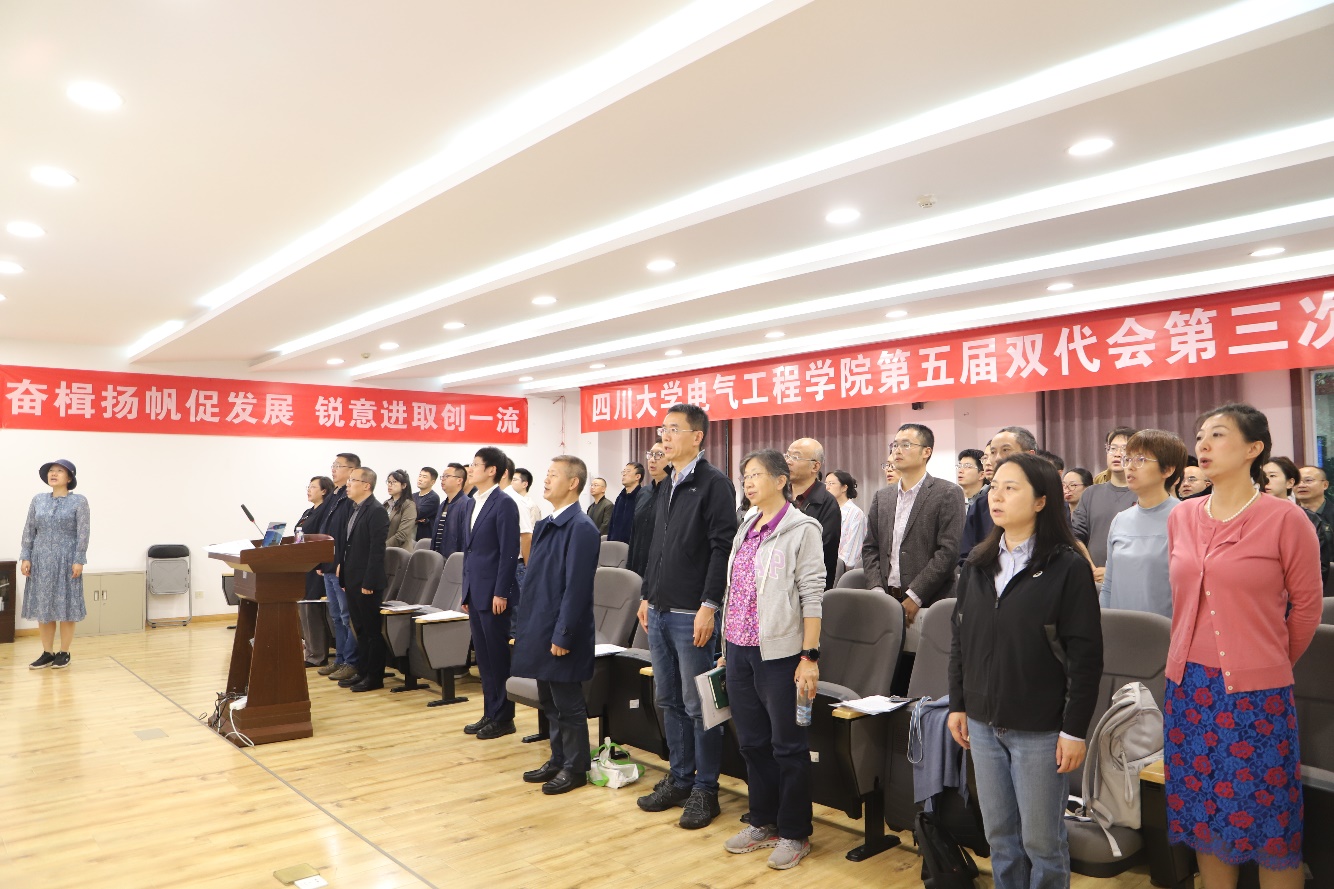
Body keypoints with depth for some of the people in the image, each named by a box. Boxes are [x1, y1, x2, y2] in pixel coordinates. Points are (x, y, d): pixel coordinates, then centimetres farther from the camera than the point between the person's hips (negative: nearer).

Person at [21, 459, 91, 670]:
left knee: (66, 606, 1)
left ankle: (64, 653, 10)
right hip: (41, 560, 4)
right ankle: (47, 653, 15)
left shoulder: (79, 501, -4)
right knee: (42, 606, 6)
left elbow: (83, 533, -8)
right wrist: (25, 558, -1)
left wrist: (78, 561, -14)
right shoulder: (38, 500, 8)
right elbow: (29, 531, 8)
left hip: (66, 560, -4)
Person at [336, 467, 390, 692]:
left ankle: (374, 677, 10)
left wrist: (368, 582, -20)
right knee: (360, 629, 16)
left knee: (372, 630, 1)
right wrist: (344, 576, 15)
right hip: (352, 581, 9)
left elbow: (377, 549, -19)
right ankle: (362, 672, 25)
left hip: (367, 583, -9)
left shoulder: (376, 511, -15)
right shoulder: (355, 510, 14)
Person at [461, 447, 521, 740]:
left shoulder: (504, 504, -12)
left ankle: (503, 718, 12)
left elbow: (509, 551, -16)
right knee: (483, 656, 14)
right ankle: (490, 713, 23)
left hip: (493, 594, -8)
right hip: (475, 592, 8)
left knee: (498, 657, 1)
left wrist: (501, 593, -18)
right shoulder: (474, 504, 14)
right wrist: (466, 591, 16)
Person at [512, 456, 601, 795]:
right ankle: (558, 760, 32)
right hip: (539, 628, 9)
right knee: (549, 702, 18)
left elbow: (577, 588, -20)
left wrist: (562, 636, -20)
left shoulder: (581, 528, -16)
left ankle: (574, 768, 19)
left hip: (561, 634, -9)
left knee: (568, 704, 5)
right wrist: (521, 626, 16)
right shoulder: (544, 526, 11)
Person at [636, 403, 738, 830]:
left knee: (699, 706, 2)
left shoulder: (714, 483, -10)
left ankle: (705, 790, 16)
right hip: (659, 613, 8)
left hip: (692, 616, -8)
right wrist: (647, 596, 16)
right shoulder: (666, 487, 15)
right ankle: (680, 779, 28)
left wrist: (709, 606, -20)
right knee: (669, 701, 15)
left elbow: (723, 548, -17)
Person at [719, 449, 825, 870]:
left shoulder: (802, 529, -8)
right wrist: (728, 650, 15)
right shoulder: (745, 529, 12)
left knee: (788, 747, 6)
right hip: (740, 650, 7)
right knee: (752, 743, 15)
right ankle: (764, 822, 31)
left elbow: (812, 595, -12)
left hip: (779, 653, -6)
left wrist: (809, 657, -16)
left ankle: (794, 833, 21)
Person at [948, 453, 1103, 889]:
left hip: (1040, 729, -5)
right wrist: (958, 705, 9)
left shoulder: (1068, 567, -10)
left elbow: (1086, 655, -11)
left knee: (1041, 841, 7)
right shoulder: (977, 565, 5)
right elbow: (960, 640, 11)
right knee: (999, 836, 15)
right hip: (983, 725, 5)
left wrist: (1075, 729, -11)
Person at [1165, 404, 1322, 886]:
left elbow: (1306, 606, -1)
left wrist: (1270, 664, 9)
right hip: (1188, 685, 5)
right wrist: (1197, 662, 16)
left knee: (1267, 824, 8)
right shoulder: (1182, 517, 4)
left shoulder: (1284, 518, -10)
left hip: (1256, 691, -4)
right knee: (1204, 812, 15)